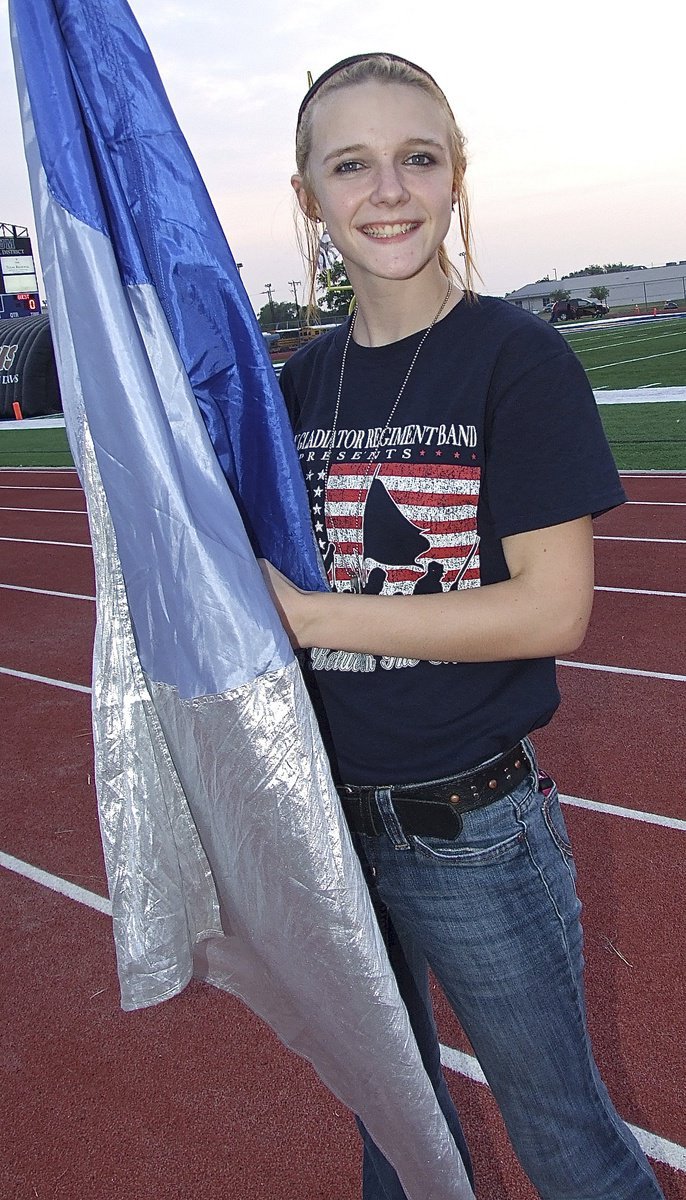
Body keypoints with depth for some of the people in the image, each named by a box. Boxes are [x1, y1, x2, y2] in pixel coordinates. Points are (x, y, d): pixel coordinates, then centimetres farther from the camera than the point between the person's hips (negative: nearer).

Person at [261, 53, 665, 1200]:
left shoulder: (519, 357, -11)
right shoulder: (304, 379, 4)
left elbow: (552, 609, -19)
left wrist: (311, 615, -20)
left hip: (472, 828, -5)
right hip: (328, 813, 6)